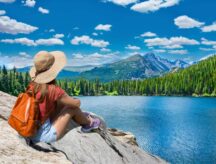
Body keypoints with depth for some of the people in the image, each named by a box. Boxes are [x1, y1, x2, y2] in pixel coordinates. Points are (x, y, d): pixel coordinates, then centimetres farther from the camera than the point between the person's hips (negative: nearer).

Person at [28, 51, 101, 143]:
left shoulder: (33, 85, -4)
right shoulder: (52, 89, -24)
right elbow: (76, 103, -10)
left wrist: (63, 98, 16)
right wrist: (77, 101, 12)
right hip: (44, 135, -7)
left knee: (61, 103, 12)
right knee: (72, 108, 2)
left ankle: (82, 117, 33)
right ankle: (89, 123, 29)